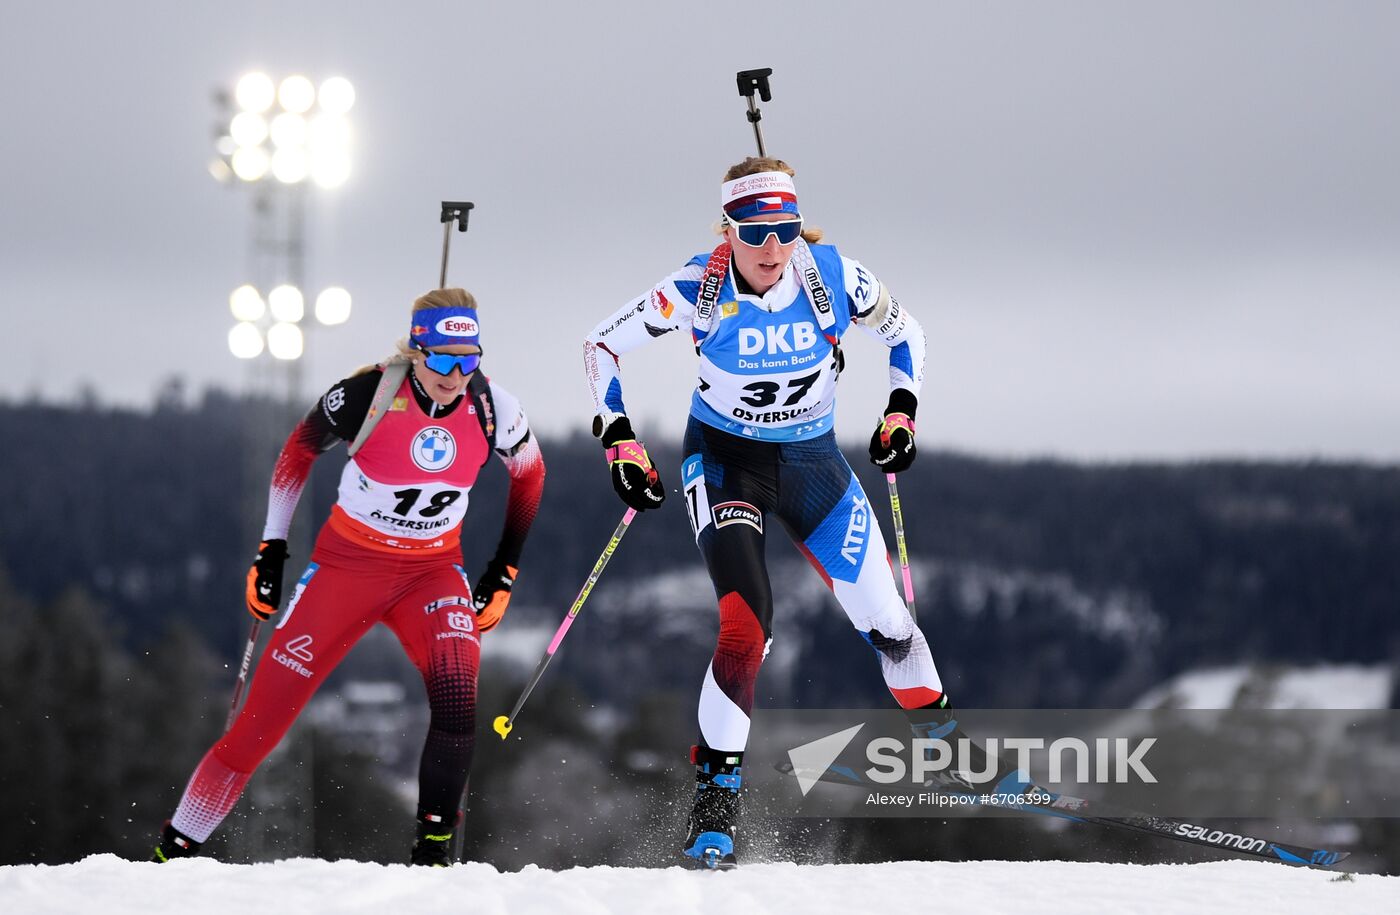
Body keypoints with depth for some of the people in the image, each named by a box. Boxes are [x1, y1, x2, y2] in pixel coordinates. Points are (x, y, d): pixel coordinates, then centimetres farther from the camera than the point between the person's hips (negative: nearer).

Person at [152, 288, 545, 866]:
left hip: (433, 573, 2)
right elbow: (301, 449, -1)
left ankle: (433, 854, -15)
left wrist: (504, 573, 9)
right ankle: (173, 851, 9)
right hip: (349, 563, -2)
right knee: (264, 716, -4)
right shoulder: (368, 395, -20)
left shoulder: (492, 409, -13)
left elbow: (529, 473, 9)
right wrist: (270, 550, 1)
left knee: (456, 692, -27)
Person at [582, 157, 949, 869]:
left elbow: (903, 333, 5)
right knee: (747, 622, -24)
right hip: (724, 459, -3)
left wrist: (901, 411, -7)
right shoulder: (700, 289, -21)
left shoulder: (833, 276, -16)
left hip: (812, 461, 3)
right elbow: (601, 347, -8)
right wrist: (620, 442, -12)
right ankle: (716, 791, -16)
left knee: (885, 623, 6)